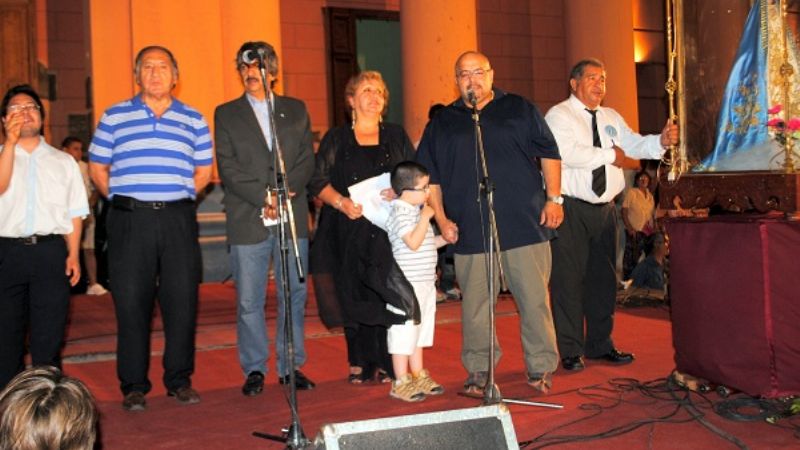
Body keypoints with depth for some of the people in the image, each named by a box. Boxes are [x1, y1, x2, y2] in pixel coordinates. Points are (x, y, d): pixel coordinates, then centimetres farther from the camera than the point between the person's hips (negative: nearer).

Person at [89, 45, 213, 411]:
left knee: (182, 302, 2)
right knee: (131, 304, 2)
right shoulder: (114, 116, 8)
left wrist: (175, 197, 5)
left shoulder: (193, 120, 10)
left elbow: (203, 171, 14)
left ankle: (180, 381, 16)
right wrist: (124, 201, 2)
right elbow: (98, 167, 10)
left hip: (178, 220, 1)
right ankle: (133, 386, 12)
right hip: (129, 220, -1)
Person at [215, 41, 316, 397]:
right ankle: (254, 370, 14)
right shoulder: (226, 114, 8)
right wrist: (265, 196, -12)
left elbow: (307, 160, 5)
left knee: (294, 296, 5)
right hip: (247, 220, -1)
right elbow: (227, 168, -2)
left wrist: (284, 192, -11)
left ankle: (291, 367, 17)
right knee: (249, 300, 2)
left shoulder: (296, 110, 13)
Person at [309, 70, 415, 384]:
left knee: (389, 294, -5)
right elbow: (318, 181, 3)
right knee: (354, 295, -1)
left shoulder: (396, 137, 15)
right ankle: (359, 363, 8)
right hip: (350, 231, 0)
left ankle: (386, 363, 4)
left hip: (389, 231, 1)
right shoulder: (336, 139, 11)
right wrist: (340, 202, -14)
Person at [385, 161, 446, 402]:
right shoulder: (400, 212, -15)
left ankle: (418, 376, 26)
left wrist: (443, 239, 13)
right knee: (404, 331, -4)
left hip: (425, 282, 10)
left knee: (420, 329, 16)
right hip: (407, 284, -10)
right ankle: (401, 382, 4)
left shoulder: (415, 210, 16)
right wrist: (425, 218, -19)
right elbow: (413, 243, -26)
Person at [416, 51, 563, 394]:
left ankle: (541, 367, 12)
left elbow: (548, 154, 10)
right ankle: (478, 369, 16)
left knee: (535, 298, 1)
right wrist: (441, 218, 3)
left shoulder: (520, 110, 12)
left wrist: (554, 198, 1)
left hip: (525, 224, -1)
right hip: (470, 231, 1)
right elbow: (430, 176, 12)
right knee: (475, 304, 4)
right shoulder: (442, 124, 13)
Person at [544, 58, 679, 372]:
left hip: (604, 208, 7)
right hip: (571, 209, -7)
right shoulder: (559, 116, -6)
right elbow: (567, 153, -21)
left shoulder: (611, 118, 16)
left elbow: (634, 145, 6)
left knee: (603, 278, 13)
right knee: (569, 278, -4)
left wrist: (661, 141, -13)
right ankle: (570, 350, 5)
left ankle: (600, 344, 25)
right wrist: (609, 155, -13)